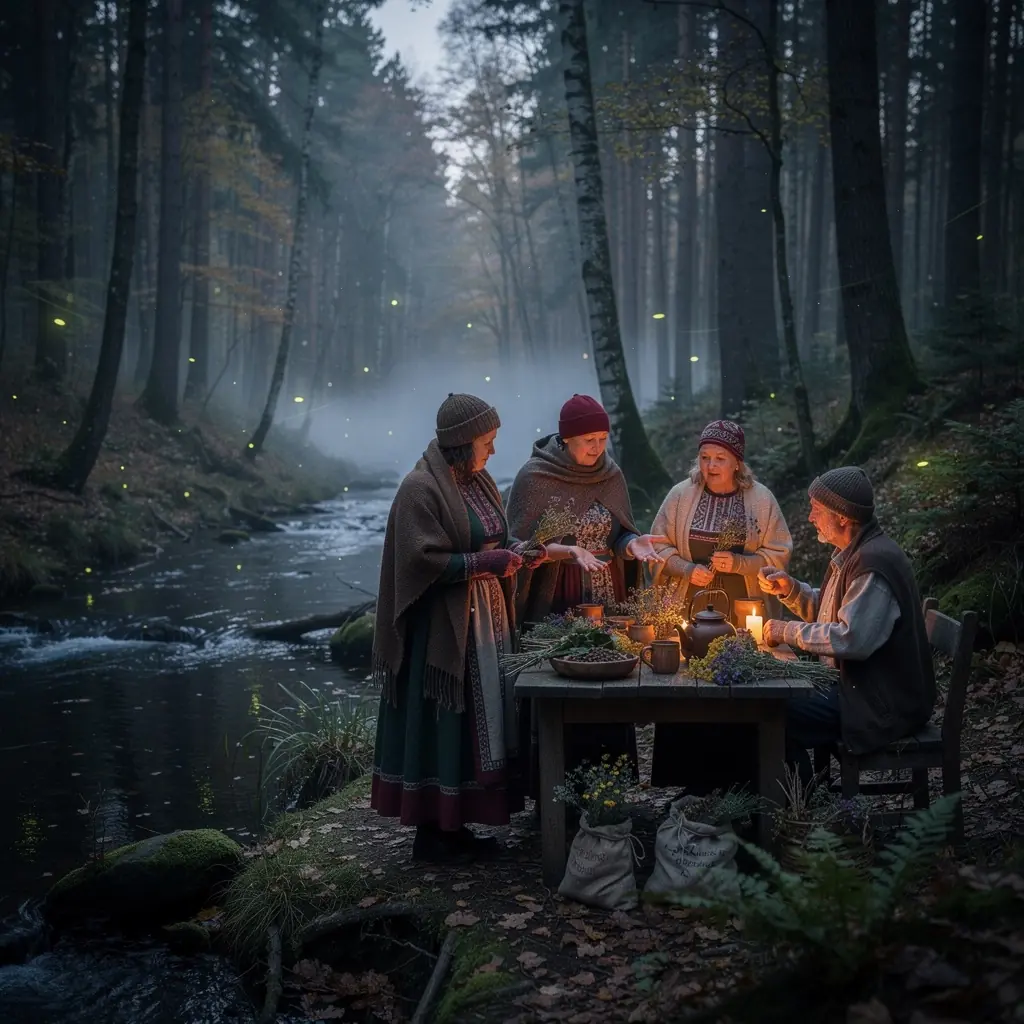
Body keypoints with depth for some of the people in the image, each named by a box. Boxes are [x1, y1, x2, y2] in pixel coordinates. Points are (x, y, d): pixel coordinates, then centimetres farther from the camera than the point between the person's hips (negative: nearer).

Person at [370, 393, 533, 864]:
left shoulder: (476, 480, 11)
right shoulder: (420, 489, -16)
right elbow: (424, 561, -20)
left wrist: (512, 553, 0)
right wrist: (486, 562, -21)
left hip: (483, 618, 9)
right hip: (441, 626, -9)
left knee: (477, 720, 11)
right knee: (440, 725, -1)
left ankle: (454, 825, 21)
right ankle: (431, 832, 10)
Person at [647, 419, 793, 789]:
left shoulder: (761, 499, 1)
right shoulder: (681, 494, 3)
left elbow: (778, 554, 3)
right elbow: (660, 547, 7)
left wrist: (739, 563, -13)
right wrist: (687, 569, -11)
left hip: (741, 620, 0)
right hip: (689, 615, 1)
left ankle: (735, 777, 13)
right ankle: (685, 776, 13)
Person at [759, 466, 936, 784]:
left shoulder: (875, 562, -22)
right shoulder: (855, 554, 10)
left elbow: (852, 639, -30)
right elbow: (828, 612, 22)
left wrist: (788, 632, -19)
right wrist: (790, 589, 4)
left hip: (885, 705, -11)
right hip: (863, 686, 11)